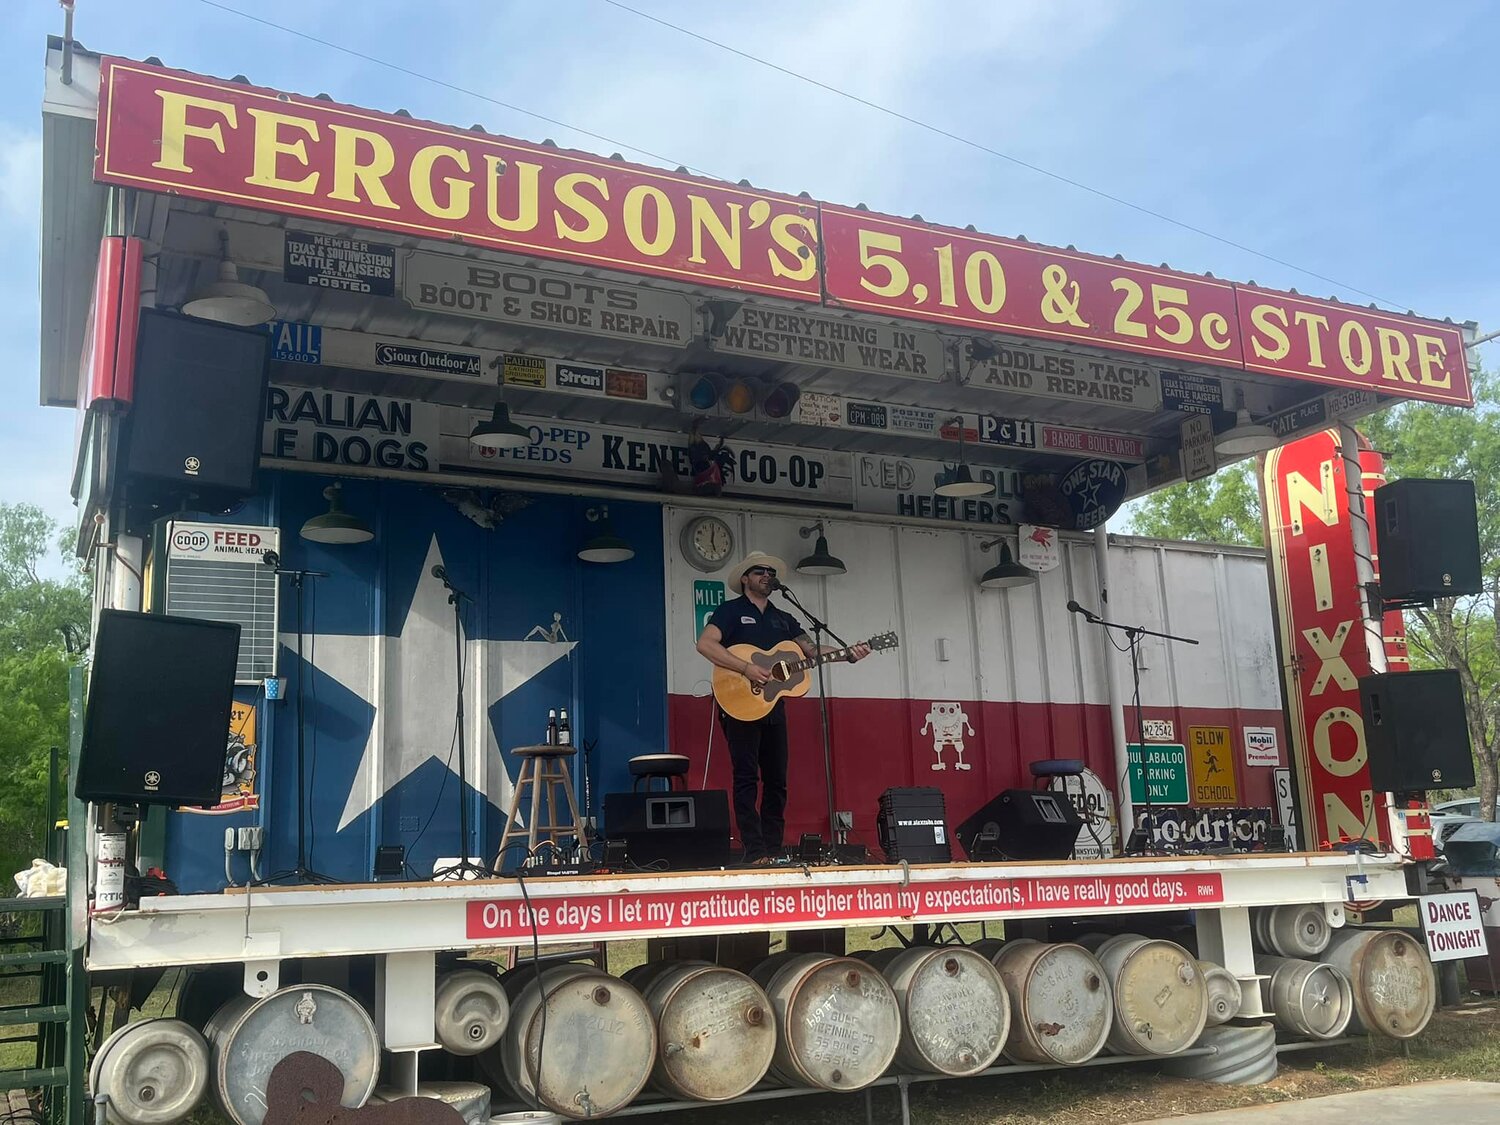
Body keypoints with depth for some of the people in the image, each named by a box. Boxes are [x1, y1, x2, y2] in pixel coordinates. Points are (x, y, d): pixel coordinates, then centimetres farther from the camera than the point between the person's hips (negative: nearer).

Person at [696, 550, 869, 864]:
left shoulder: (783, 619, 20)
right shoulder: (731, 610, 1)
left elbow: (811, 648, 10)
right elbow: (705, 644, -14)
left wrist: (849, 654, -7)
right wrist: (746, 668, -22)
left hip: (773, 706, 7)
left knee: (776, 780, 6)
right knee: (747, 778, -8)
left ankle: (774, 850, 11)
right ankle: (755, 852, -9)